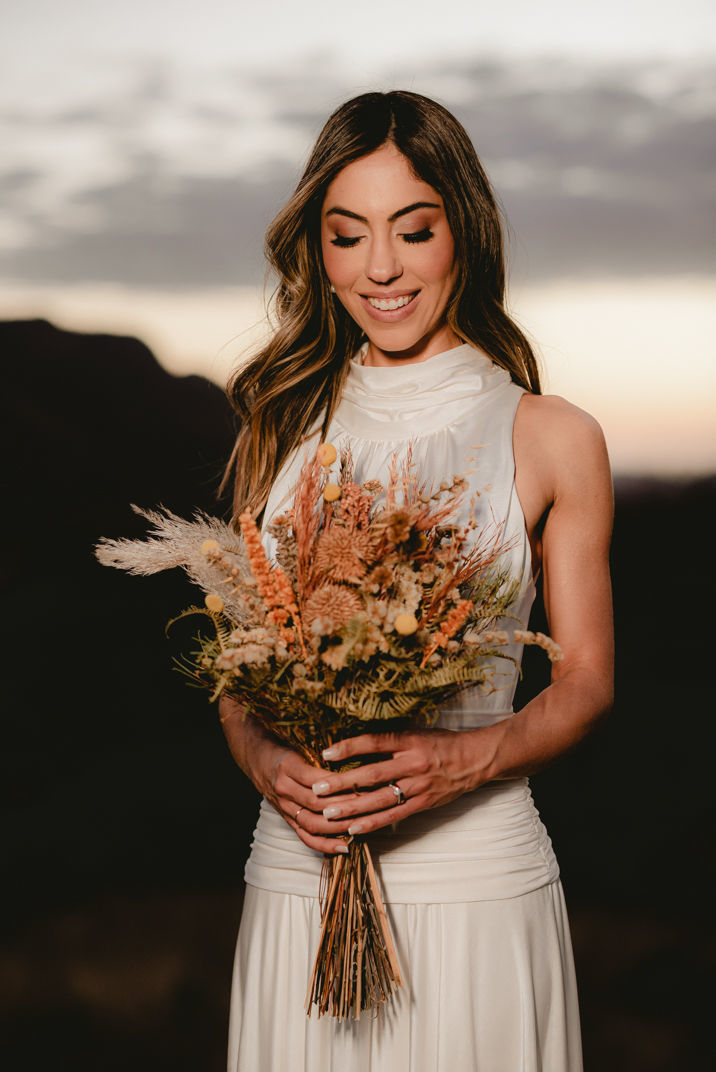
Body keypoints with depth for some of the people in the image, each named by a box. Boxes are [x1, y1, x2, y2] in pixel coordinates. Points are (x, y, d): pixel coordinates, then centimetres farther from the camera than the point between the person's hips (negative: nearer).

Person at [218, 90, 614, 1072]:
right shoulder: (283, 429, 8)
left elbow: (586, 680, 2)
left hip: (478, 881, -2)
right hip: (297, 872, 2)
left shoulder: (552, 439, 0)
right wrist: (264, 762, -10)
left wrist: (465, 759, -16)